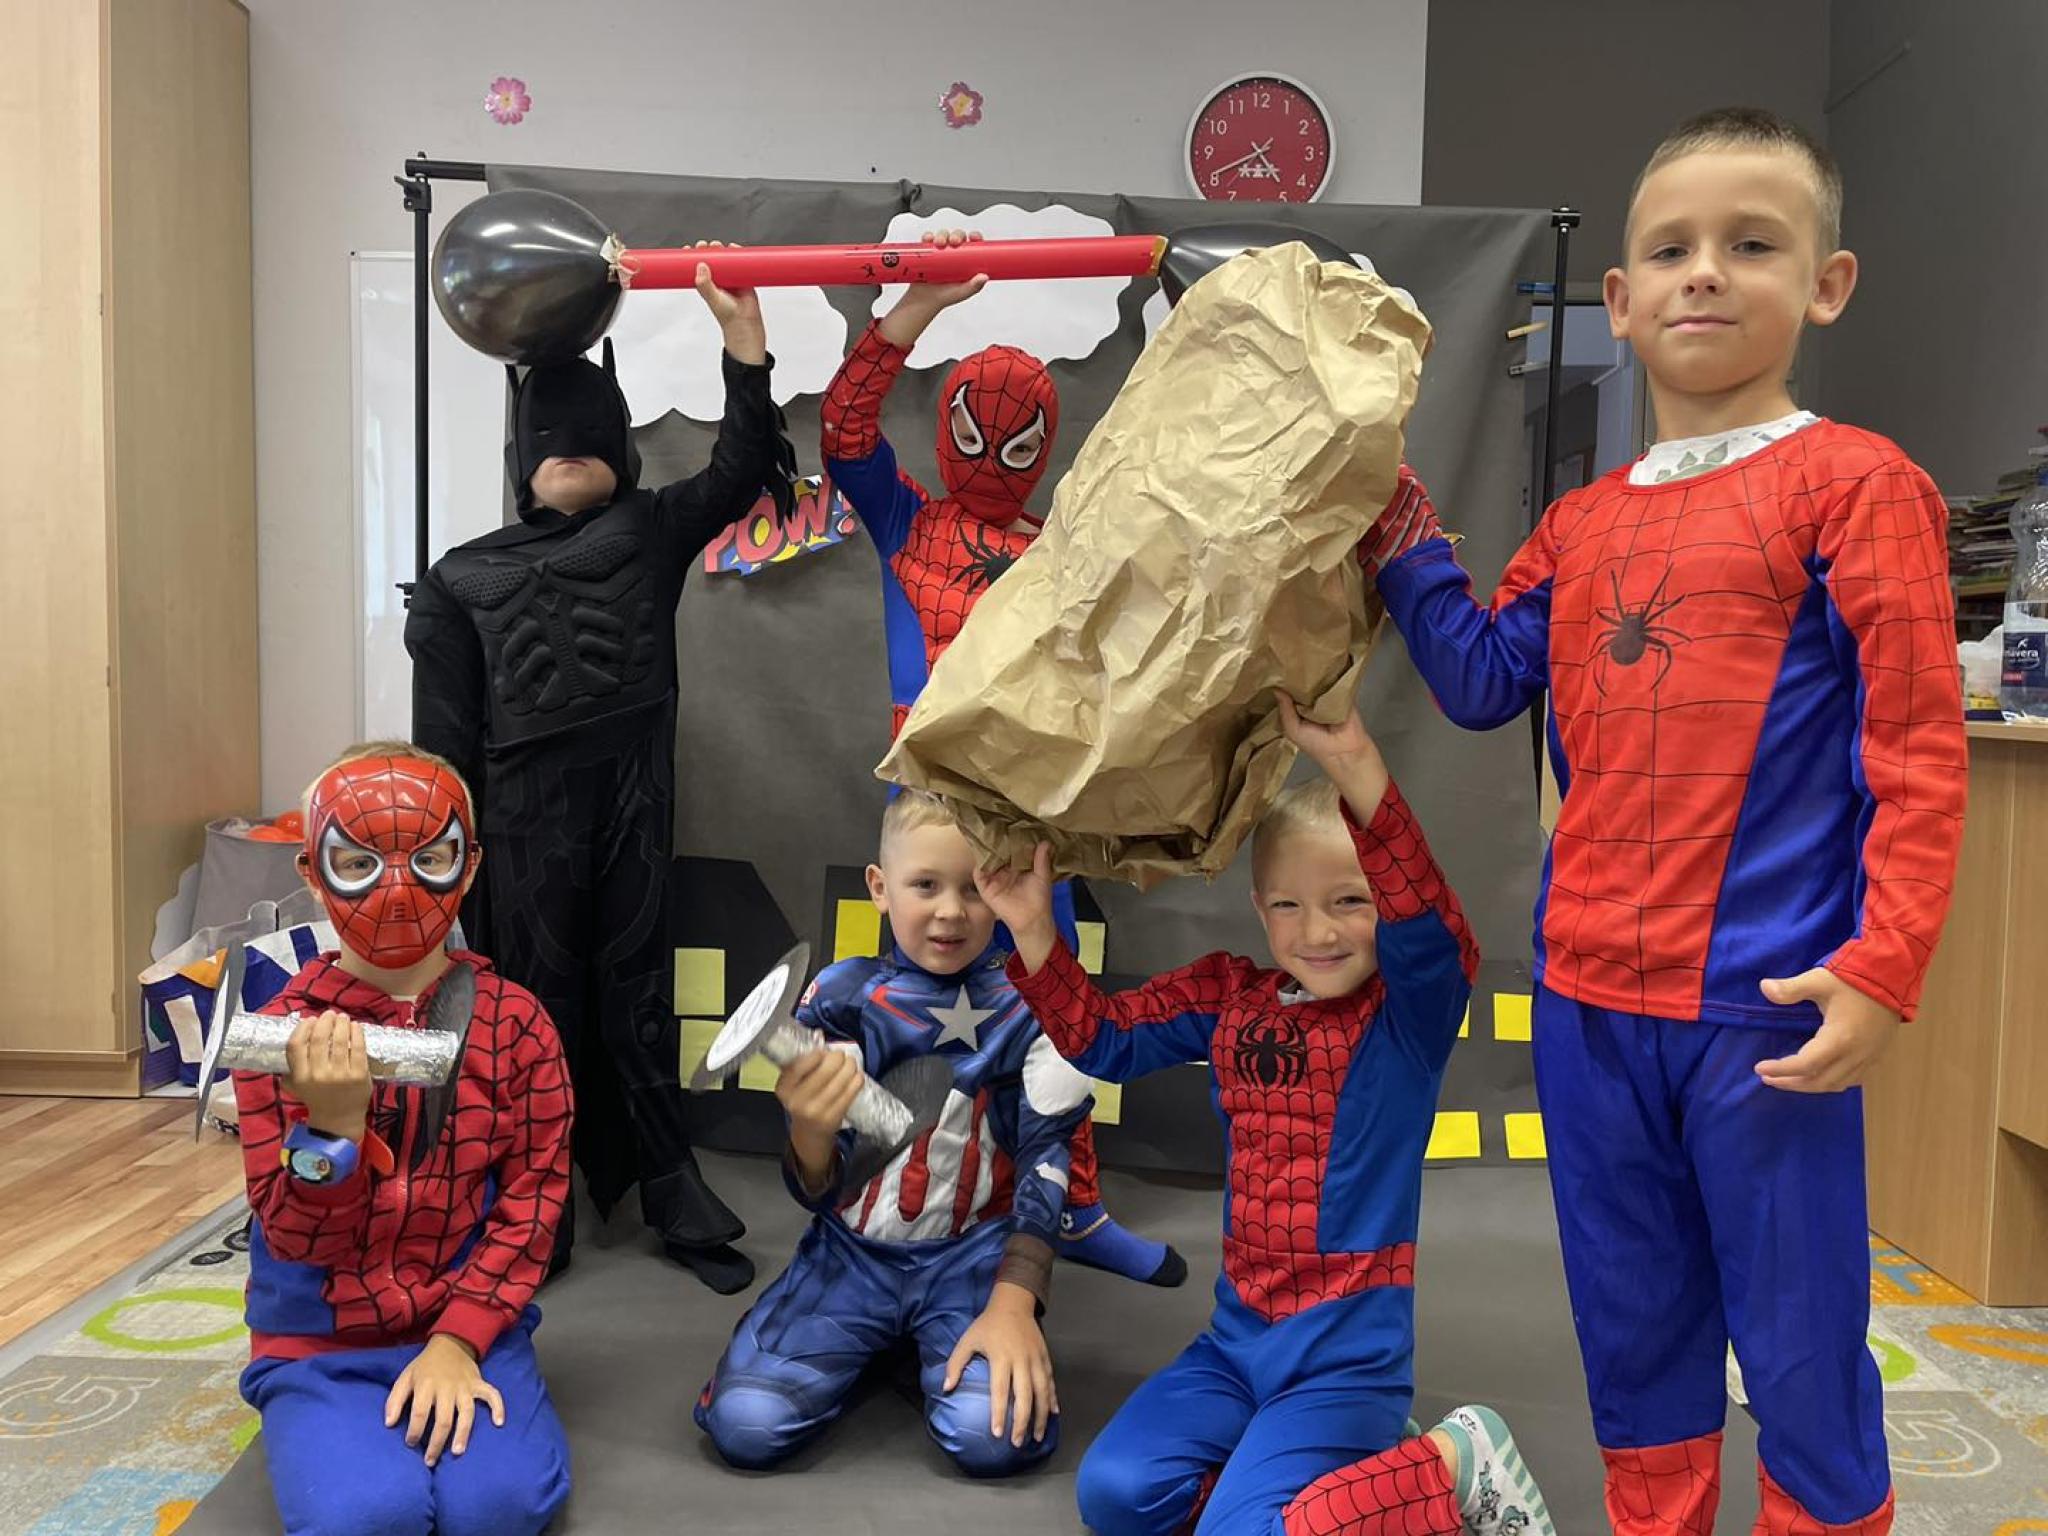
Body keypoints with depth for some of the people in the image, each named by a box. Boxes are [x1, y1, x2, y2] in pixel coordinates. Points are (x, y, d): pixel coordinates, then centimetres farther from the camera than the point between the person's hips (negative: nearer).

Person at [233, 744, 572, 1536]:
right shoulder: (282, 1036, -7)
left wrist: (459, 1338, -14)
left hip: (467, 1326, 1)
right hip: (318, 1344, 0)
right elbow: (297, 1242, -9)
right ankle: (349, 1439, 6)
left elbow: (532, 1197, -3)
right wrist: (332, 1126, -29)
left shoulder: (516, 1022, -5)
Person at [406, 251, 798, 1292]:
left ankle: (674, 1201, 14)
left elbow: (741, 469, -5)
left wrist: (742, 334, -16)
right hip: (524, 823, 0)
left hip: (633, 809, 0)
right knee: (540, 1009, 7)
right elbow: (445, 734, 6)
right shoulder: (467, 578, 9)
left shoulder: (652, 534, 9)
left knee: (637, 1006, 7)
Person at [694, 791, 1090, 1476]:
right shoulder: (841, 998, -4)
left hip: (974, 1253, -1)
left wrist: (1013, 1304, -18)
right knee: (744, 1424, -19)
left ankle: (934, 1345, 9)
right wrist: (811, 1129, -29)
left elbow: (1046, 1162, -5)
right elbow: (819, 1193, -5)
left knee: (997, 1437, -27)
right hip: (852, 1251, 1)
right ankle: (877, 1342, 12)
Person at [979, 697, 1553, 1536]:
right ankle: (1348, 1459, 11)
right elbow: (1103, 1038, 5)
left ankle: (1453, 1461, 5)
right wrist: (1035, 931, -11)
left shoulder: (1411, 1009, -13)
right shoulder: (1229, 997, 2)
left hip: (1348, 1350, -5)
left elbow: (1429, 920, -33)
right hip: (1238, 1336, 6)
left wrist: (1353, 761, -46)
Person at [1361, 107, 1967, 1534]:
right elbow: (1484, 680, 9)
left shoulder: (1856, 483, -6)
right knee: (1633, 1328, 20)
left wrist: (1883, 970, -16)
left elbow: (1920, 752, -9)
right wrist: (1400, 529, 4)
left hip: (1767, 1010, -5)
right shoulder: (1582, 522, 12)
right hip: (1590, 998, 6)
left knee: (1801, 1345, 9)